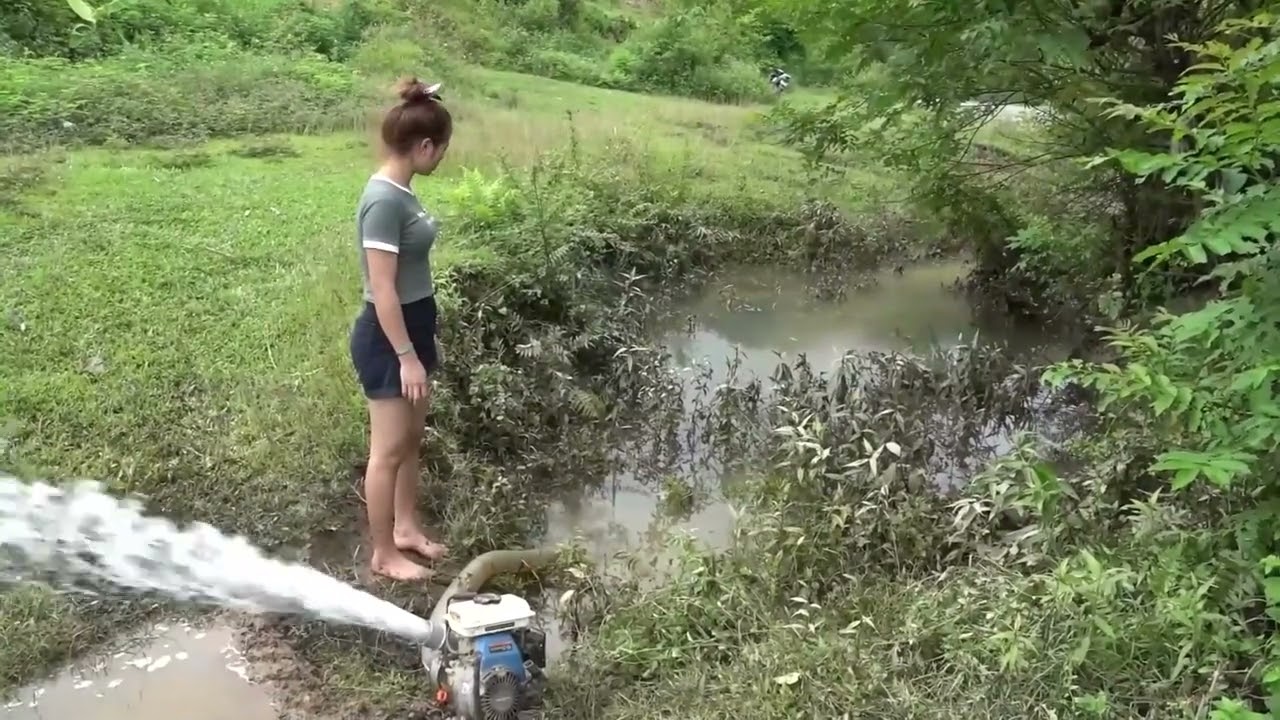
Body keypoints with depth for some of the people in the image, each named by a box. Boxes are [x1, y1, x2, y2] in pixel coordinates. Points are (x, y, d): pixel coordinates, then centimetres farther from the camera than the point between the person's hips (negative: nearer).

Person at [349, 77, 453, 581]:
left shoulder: (401, 192, 6)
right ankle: (384, 554, 18)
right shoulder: (384, 201, -23)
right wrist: (407, 357, -21)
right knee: (388, 450, 4)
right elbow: (383, 290, -24)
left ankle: (407, 528, 36)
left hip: (414, 328, 10)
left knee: (412, 440, 20)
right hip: (388, 339, -10)